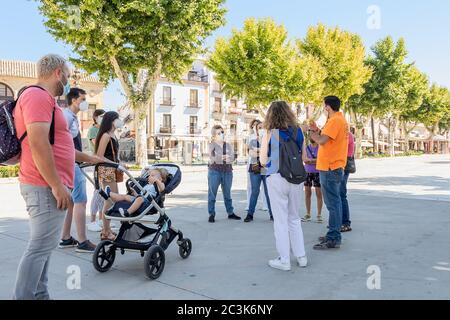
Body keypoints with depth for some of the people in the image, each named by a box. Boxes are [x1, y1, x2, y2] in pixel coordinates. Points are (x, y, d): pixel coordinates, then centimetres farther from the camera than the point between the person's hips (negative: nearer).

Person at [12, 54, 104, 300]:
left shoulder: (43, 99, 21)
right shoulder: (38, 96, -12)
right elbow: (38, 144, -23)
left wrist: (86, 157, 34)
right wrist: (57, 186, -23)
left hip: (46, 186, 11)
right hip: (46, 187, -11)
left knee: (43, 245, 13)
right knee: (40, 247, -6)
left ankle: (39, 295, 21)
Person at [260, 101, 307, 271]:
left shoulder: (270, 134, -6)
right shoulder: (298, 132, 4)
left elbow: (263, 160, -5)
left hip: (276, 179, -4)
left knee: (280, 220, 4)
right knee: (294, 218, 17)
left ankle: (284, 260, 10)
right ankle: (301, 256, 22)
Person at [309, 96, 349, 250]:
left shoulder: (334, 121, -14)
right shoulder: (341, 119, 18)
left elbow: (321, 140, -22)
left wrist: (311, 131, -6)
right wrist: (318, 131, 9)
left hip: (330, 168, -11)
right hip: (335, 166, 11)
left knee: (332, 203, -7)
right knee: (334, 202, 15)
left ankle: (333, 239, -3)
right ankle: (334, 235, 24)